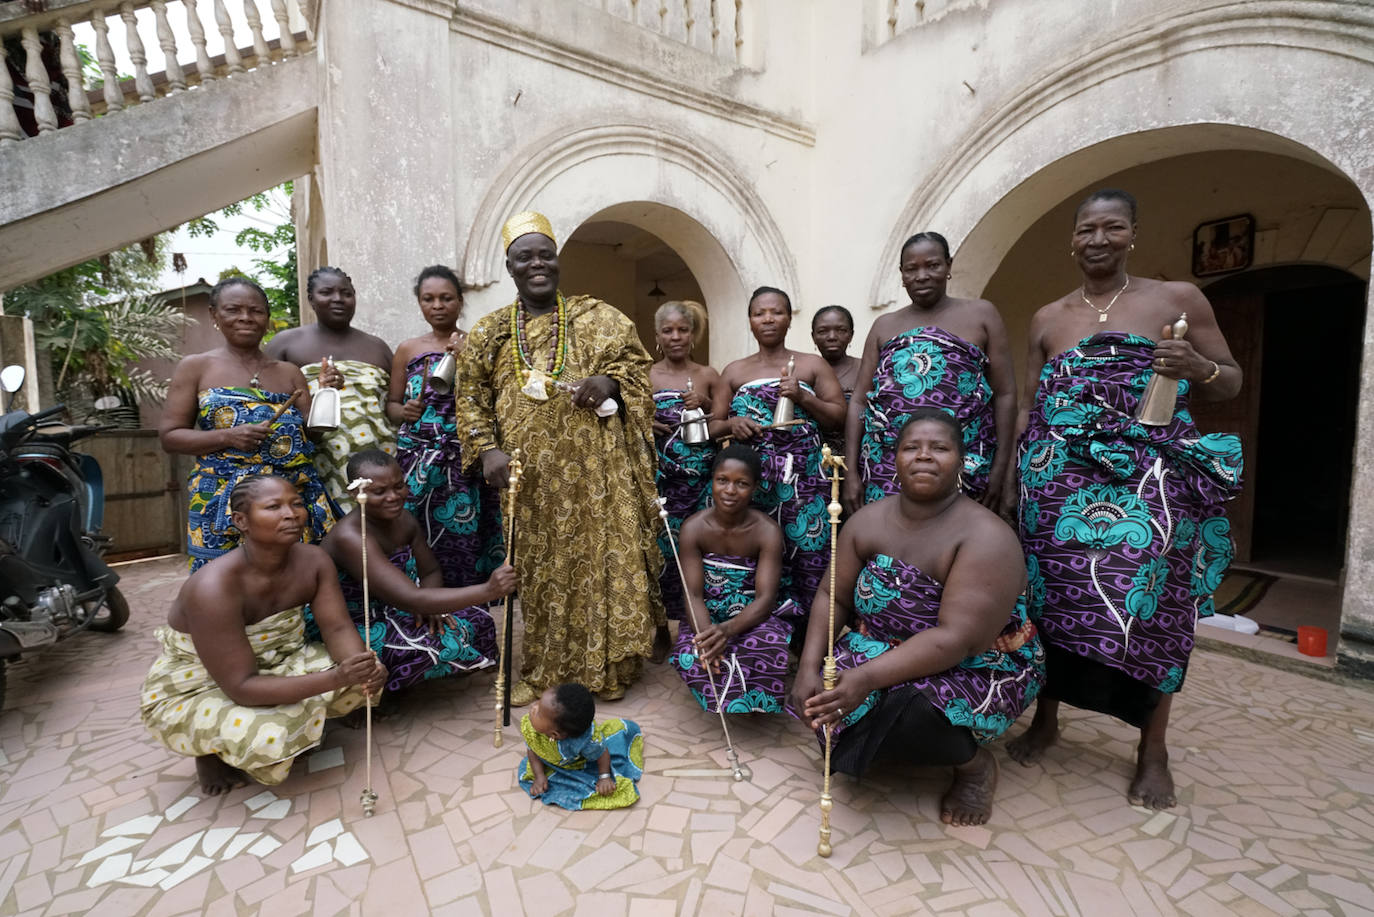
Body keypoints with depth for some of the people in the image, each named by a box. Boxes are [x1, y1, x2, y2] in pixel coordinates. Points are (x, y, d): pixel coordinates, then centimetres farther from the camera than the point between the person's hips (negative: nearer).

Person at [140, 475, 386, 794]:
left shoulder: (313, 560, -15)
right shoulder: (215, 586, -32)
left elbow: (338, 629, -15)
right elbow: (241, 687, -33)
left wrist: (365, 668, -37)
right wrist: (335, 678, -43)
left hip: (272, 665, 5)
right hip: (190, 691, -5)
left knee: (363, 678, -15)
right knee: (270, 737, -32)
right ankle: (212, 752, 2)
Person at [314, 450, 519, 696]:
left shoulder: (404, 520, -6)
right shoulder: (350, 537, -30)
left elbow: (430, 571, 6)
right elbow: (409, 599, -38)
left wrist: (428, 604, -18)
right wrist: (487, 591, -46)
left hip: (388, 611, 7)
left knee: (476, 620, -5)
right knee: (427, 646, -29)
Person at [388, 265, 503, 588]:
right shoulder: (408, 349, 12)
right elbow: (391, 404, 15)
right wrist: (403, 411, -6)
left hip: (465, 462, -2)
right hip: (418, 461, 2)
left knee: (464, 536, -4)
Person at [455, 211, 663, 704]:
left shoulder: (598, 317, 7)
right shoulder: (489, 332, 11)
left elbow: (635, 362, 10)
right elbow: (471, 397, 9)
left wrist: (610, 381, -12)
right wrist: (487, 448, -7)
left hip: (594, 470, -1)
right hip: (529, 476, 1)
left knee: (601, 557, 1)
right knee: (539, 567, 8)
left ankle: (604, 666, 19)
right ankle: (540, 667, 24)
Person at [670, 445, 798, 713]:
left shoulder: (768, 531, -12)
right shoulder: (694, 528, -9)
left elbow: (765, 598, -19)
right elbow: (693, 595, -13)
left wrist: (727, 630, -39)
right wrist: (707, 635, -35)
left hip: (754, 616, -1)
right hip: (708, 618, 1)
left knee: (772, 647, -34)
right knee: (691, 657, -31)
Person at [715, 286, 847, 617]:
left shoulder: (813, 365, 9)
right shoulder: (734, 372, 15)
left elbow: (839, 417, 6)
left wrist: (803, 396, -8)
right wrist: (731, 423, -6)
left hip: (803, 479, -1)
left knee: (808, 559, -8)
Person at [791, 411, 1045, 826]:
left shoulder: (986, 537, -23)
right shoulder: (869, 520, -5)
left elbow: (957, 639, -31)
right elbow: (833, 597, -2)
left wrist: (868, 678, -39)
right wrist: (809, 667, -16)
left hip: (978, 670, -5)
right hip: (882, 650, 5)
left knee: (905, 712, -33)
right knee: (820, 694, -18)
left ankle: (975, 763, 2)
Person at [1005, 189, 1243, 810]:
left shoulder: (1178, 299, 7)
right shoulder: (1047, 318, 13)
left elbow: (1231, 382, 11)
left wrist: (1198, 368, -11)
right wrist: (1011, 473, 5)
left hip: (1152, 480, -1)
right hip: (1059, 483, 2)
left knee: (1151, 605, -1)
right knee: (1052, 598, 5)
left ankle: (1153, 751, 18)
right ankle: (1046, 719, 24)